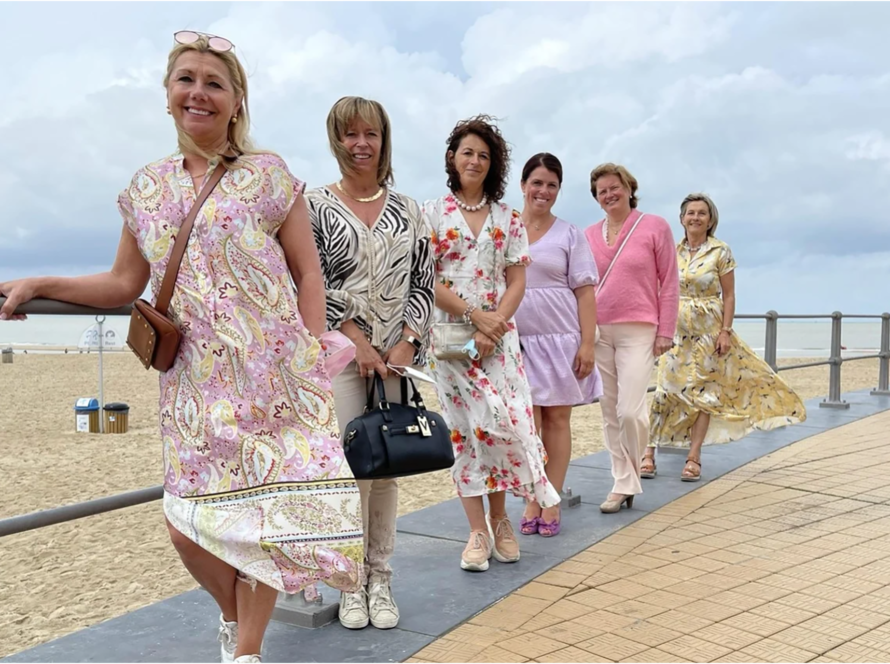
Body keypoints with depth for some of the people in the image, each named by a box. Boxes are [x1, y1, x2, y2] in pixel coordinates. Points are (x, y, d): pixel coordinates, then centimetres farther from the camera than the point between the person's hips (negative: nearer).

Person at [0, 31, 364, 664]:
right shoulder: (147, 188, 12)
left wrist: (314, 363, -8)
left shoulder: (268, 174, 0)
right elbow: (125, 284, 16)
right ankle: (235, 613, 33)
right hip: (192, 381, 3)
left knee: (262, 508, -1)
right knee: (188, 524, 2)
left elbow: (308, 274, 0)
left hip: (271, 376, -3)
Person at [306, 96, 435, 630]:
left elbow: (424, 282, 7)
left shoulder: (407, 209, 10)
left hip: (398, 355, 3)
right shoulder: (315, 206, 1)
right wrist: (358, 341, -11)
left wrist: (407, 342, -6)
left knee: (387, 470, 6)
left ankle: (380, 579, 17)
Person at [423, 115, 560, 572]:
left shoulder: (508, 220, 10)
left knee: (505, 421, -5)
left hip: (499, 335, 2)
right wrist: (474, 314, -13)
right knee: (464, 427, -2)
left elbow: (517, 281, 5)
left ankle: (499, 519, 14)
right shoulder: (432, 213, 3)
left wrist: (494, 326, -11)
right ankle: (479, 531, 5)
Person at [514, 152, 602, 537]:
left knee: (556, 420, 4)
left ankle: (551, 503, 12)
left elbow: (585, 293, 2)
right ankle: (531, 502, 11)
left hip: (559, 339, 0)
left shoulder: (569, 235, 6)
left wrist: (588, 343, -7)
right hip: (514, 338, 1)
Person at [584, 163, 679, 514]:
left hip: (638, 331, -4)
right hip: (598, 332, 4)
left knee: (630, 410, -13)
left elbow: (669, 282, 0)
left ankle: (631, 476, 12)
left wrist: (666, 331, -5)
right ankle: (623, 483, 19)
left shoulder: (655, 227, 1)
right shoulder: (589, 235, 9)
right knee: (609, 413, 8)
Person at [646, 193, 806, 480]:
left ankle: (694, 457, 7)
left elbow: (729, 295, -3)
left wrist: (725, 331, -10)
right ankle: (649, 451, 1)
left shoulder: (721, 251, -4)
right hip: (676, 329, 2)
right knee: (667, 389, -2)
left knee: (702, 392, 1)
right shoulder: (673, 252, 5)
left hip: (708, 330, -2)